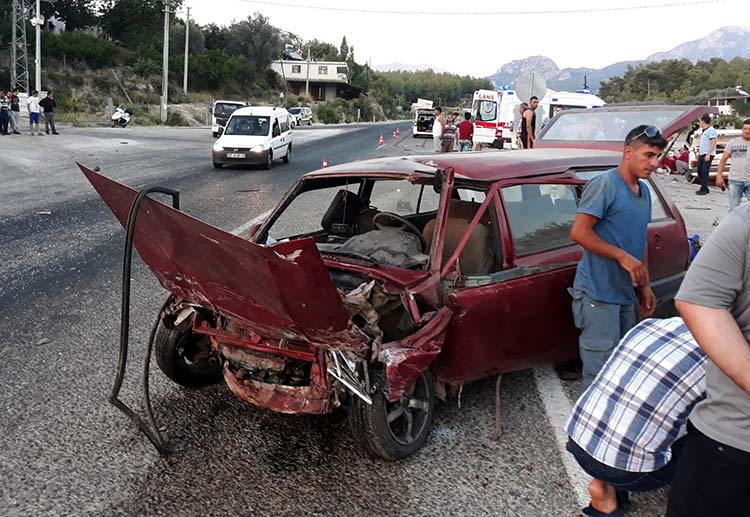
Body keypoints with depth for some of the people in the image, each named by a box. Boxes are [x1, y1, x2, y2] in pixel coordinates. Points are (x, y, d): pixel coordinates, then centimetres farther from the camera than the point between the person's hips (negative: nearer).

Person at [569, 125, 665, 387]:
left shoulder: (643, 190, 14)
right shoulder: (604, 184, -13)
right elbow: (579, 232, -19)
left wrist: (645, 286, 18)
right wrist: (623, 257, -20)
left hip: (626, 293, 9)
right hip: (598, 294, -9)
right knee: (600, 371, -5)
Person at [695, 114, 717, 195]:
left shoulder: (711, 130, -13)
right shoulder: (703, 131, 16)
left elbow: (713, 142, -19)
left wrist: (708, 154, -23)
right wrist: (699, 153, 23)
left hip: (707, 155, -10)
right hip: (702, 154, 10)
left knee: (704, 172, -9)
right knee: (700, 171, 12)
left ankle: (704, 189, -6)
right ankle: (704, 188, 20)